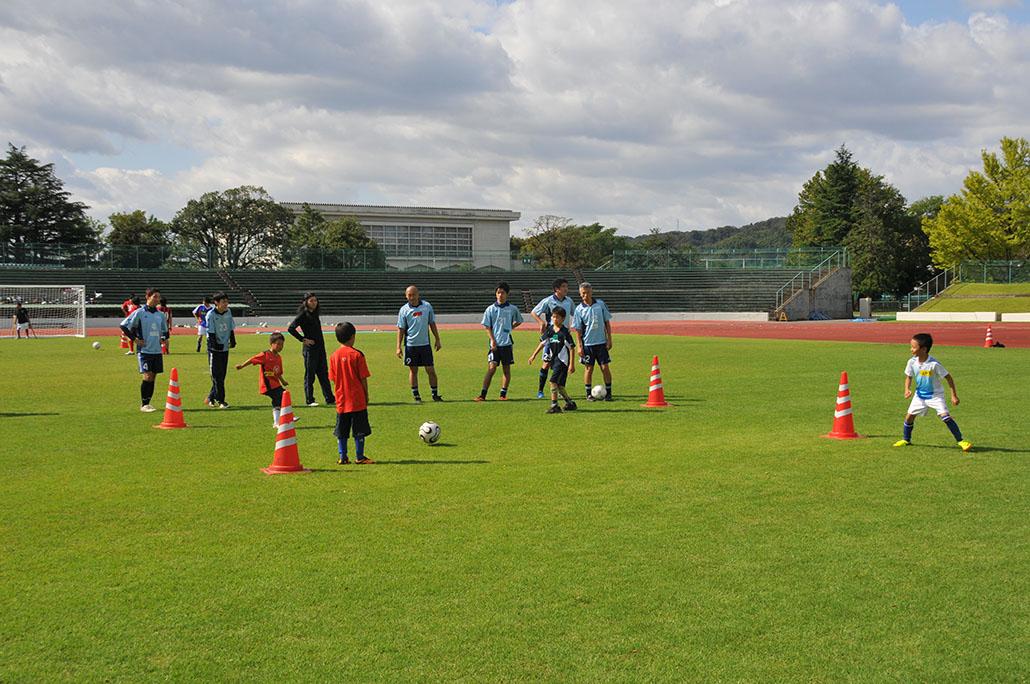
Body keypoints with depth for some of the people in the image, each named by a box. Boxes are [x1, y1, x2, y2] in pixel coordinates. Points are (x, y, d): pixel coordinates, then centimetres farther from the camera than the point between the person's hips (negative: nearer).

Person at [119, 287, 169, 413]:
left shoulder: (160, 314, 12)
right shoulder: (139, 312, -5)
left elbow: (165, 330, 29)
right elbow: (123, 326, -5)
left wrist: (162, 338, 11)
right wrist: (135, 339, -8)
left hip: (157, 350, 5)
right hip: (145, 350, -5)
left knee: (153, 377, 6)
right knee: (147, 376, -11)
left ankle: (148, 403, 15)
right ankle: (144, 405, -2)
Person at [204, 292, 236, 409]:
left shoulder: (228, 312, 5)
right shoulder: (211, 315, -12)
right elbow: (211, 332, -13)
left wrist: (232, 341, 3)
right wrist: (215, 345, -19)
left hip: (225, 348, 6)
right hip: (214, 349, -6)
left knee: (222, 375, 8)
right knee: (217, 376, -6)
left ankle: (210, 398, 20)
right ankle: (220, 400, -1)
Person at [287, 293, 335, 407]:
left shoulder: (315, 314, 13)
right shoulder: (303, 315, -10)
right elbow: (291, 329, -17)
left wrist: (322, 344, 13)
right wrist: (303, 339, -14)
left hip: (320, 347, 7)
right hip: (310, 349, -7)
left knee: (324, 374, 9)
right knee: (310, 375, 1)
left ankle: (329, 399, 14)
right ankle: (309, 400, 9)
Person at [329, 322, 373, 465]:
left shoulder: (334, 356, 2)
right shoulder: (357, 355, -10)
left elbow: (334, 379, 5)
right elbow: (363, 378, -7)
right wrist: (366, 395, 4)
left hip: (341, 400, 4)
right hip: (357, 399, -4)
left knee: (341, 431, 10)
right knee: (359, 431, 4)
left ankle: (342, 457, 12)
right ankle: (359, 457, 6)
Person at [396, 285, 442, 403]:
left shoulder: (427, 306, 3)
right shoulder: (404, 310, -2)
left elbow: (432, 323, 12)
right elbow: (400, 329, 0)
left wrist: (437, 340, 10)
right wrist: (398, 347, -4)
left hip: (425, 344, 1)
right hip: (410, 345, -1)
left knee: (430, 370, -1)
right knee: (413, 371, 5)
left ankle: (435, 395, 12)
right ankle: (416, 396, 15)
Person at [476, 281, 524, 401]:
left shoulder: (512, 308, 6)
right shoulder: (491, 309, 4)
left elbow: (519, 321, 22)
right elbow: (487, 327, 4)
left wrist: (509, 328, 9)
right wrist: (493, 341, -7)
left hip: (507, 343, 2)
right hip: (495, 344, -1)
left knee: (506, 369, 4)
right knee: (492, 368, -10)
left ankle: (503, 394, 13)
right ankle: (483, 395, -8)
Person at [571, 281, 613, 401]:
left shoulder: (600, 304, 0)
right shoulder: (579, 309, -3)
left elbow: (607, 322, 7)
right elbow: (577, 329, -1)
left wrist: (609, 339, 2)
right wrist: (579, 346, -6)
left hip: (601, 342, 1)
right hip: (587, 343, -1)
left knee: (605, 367, 1)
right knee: (589, 368, 3)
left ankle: (608, 393, 11)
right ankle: (589, 394, 14)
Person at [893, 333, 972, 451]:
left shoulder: (934, 364, -25)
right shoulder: (912, 362, -10)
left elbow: (948, 378, -16)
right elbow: (909, 377, 7)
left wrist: (954, 395, -16)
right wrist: (907, 389, -11)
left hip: (935, 395, -5)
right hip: (920, 395, 5)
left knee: (945, 416, -18)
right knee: (909, 417, 4)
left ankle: (960, 440, -7)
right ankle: (906, 440, 26)